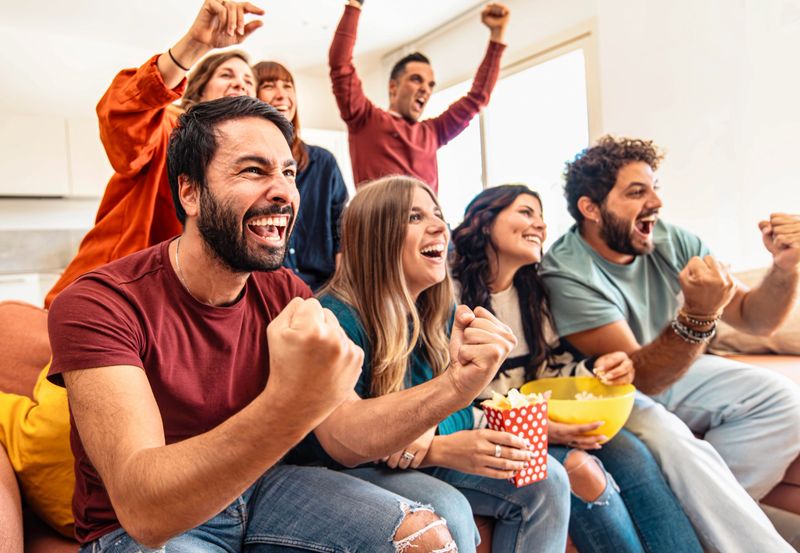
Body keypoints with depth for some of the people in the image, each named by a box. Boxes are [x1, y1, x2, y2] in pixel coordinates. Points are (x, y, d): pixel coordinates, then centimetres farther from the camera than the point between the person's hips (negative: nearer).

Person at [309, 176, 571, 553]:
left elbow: (453, 402, 2)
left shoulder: (442, 309, 0)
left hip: (428, 460, 7)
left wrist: (430, 434, -23)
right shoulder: (337, 317, -24)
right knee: (446, 514, -35)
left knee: (546, 482, -7)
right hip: (356, 470, -6)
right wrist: (441, 451, -34)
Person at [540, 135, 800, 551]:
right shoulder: (566, 272, -25)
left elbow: (752, 319, -3)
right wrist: (698, 315, -44)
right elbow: (638, 377, -28)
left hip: (670, 373, 7)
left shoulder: (671, 242, -9)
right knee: (671, 439, -33)